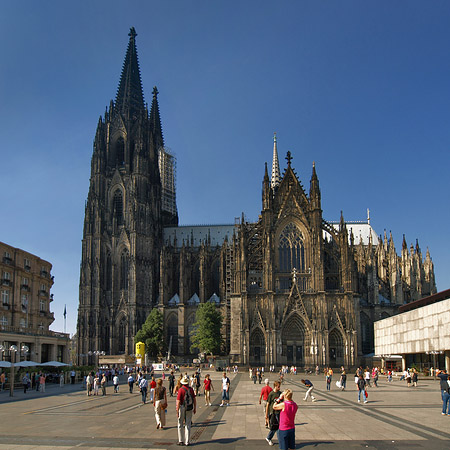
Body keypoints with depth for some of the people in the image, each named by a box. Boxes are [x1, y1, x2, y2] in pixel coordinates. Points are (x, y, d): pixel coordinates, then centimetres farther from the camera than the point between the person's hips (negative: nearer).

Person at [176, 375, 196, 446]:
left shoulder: (181, 390, -14)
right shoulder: (191, 389, -2)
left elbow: (178, 401, -16)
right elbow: (194, 399, 4)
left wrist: (177, 411, -10)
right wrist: (195, 408, 15)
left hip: (182, 408, -3)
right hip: (190, 408, 3)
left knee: (180, 425, 11)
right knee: (188, 425, 9)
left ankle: (181, 441, 13)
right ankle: (187, 441, 10)